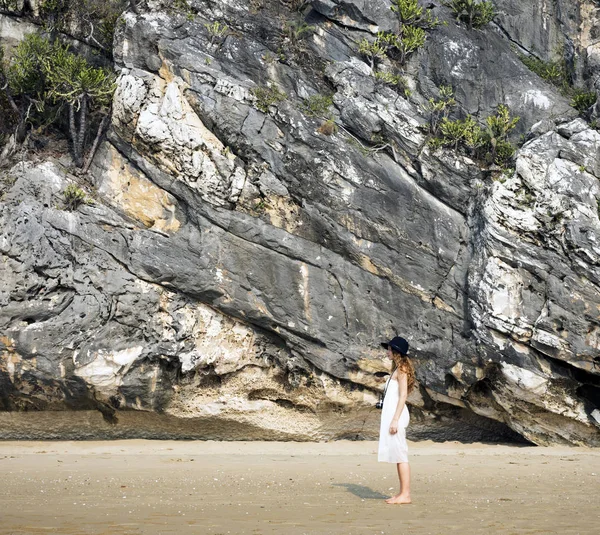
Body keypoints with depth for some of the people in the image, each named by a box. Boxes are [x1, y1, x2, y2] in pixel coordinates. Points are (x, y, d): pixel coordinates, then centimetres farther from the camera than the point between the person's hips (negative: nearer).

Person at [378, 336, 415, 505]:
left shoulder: (402, 369, -9)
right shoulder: (398, 369, 18)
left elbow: (403, 395, -16)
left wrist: (395, 420, -21)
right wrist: (386, 421, 21)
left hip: (397, 415, -10)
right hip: (391, 414, 10)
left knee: (400, 454, -8)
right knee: (397, 455, 9)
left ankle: (405, 495, -7)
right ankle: (402, 493, 11)